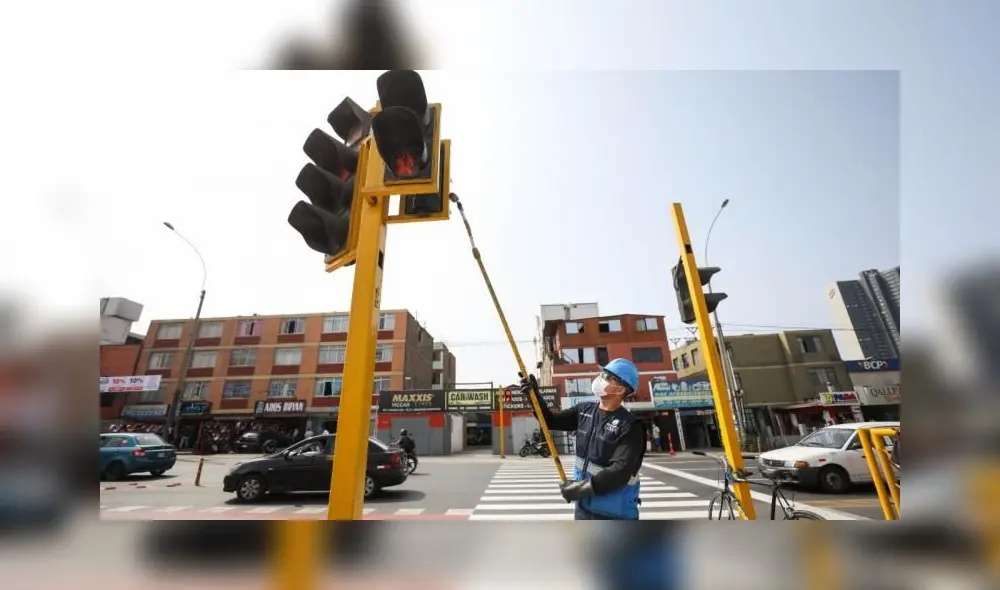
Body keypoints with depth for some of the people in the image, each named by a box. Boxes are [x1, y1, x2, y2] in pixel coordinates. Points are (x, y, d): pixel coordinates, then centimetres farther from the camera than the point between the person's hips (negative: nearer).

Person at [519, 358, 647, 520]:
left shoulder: (629, 427, -20)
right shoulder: (584, 410, 0)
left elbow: (620, 471, -27)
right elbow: (551, 421, 7)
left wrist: (582, 489, -25)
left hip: (615, 514, -6)